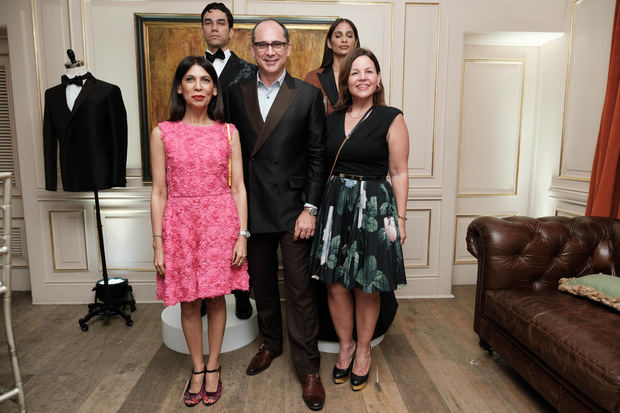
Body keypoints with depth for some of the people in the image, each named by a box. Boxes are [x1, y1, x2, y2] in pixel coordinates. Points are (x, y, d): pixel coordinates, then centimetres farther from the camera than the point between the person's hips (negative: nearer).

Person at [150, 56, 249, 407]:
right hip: (180, 224, 0)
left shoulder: (228, 132, 2)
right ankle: (197, 369, 32)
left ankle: (213, 367, 30)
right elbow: (159, 192, 1)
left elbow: (238, 187, 1)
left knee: (216, 297, 10)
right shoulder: (162, 133, 1)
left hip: (220, 222, 0)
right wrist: (158, 243, -2)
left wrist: (242, 234, -5)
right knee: (189, 302, 10)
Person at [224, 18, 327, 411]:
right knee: (262, 283, 17)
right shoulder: (236, 93, 7)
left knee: (299, 288, 2)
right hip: (252, 207, 3)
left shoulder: (308, 95, -2)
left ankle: (309, 367, 18)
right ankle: (271, 343, 40)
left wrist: (310, 208, -10)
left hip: (292, 209, -3)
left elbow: (317, 155, -4)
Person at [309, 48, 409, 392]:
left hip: (373, 205, -3)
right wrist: (316, 206, 6)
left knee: (366, 286, 7)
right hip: (335, 203, 4)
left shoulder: (390, 119, -3)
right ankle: (345, 345, 32)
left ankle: (363, 350, 31)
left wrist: (399, 217, -7)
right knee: (334, 284, 8)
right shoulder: (332, 119, 9)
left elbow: (399, 173, -3)